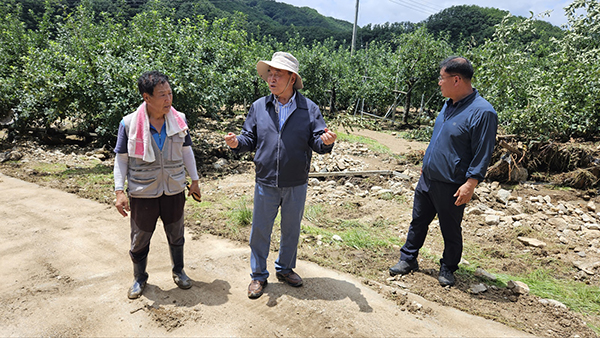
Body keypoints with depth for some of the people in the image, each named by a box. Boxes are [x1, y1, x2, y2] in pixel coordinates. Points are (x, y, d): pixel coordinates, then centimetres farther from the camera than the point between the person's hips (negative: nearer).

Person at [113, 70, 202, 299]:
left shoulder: (179, 120, -3)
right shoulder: (129, 124, -11)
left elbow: (186, 150, 7)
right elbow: (121, 158, -4)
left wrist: (194, 180, 8)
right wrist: (119, 190, -9)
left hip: (174, 190, 2)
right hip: (142, 192, -2)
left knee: (176, 236, 17)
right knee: (140, 239, 12)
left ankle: (178, 271, 41)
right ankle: (139, 278, 37)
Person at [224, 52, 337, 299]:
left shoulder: (309, 109, -3)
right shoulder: (259, 107, 1)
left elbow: (317, 142, -5)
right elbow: (251, 139, 5)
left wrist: (326, 141, -27)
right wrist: (237, 142, -16)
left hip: (296, 185, 0)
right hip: (266, 183, 1)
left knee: (291, 229, 17)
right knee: (260, 230, 10)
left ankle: (285, 269, 40)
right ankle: (258, 275, 30)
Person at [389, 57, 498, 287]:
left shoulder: (482, 112, -18)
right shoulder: (449, 104, 8)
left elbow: (483, 153, -17)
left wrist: (470, 183, -21)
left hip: (451, 186, -7)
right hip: (427, 178, 8)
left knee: (450, 230, 10)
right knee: (418, 221, 16)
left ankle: (448, 269, 30)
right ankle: (408, 259, 32)